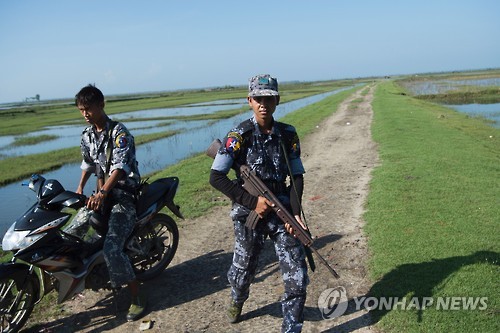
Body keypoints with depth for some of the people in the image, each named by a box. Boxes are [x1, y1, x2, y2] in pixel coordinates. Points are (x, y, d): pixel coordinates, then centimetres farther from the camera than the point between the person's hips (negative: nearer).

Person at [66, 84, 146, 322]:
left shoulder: (119, 132, -15)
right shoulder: (86, 135, 9)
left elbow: (120, 168, -27)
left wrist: (102, 193, -39)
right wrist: (80, 188, 10)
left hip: (124, 194, -7)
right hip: (102, 192, 8)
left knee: (111, 248, -21)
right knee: (69, 234, 0)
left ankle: (137, 298, -7)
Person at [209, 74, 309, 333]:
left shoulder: (288, 135, 2)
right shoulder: (239, 135, -9)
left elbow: (297, 176, 5)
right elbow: (216, 177, -13)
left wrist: (295, 212, -10)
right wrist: (252, 201, -17)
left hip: (282, 210, 2)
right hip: (249, 213, -2)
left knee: (298, 277, -1)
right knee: (243, 270, 15)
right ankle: (237, 301, 52)